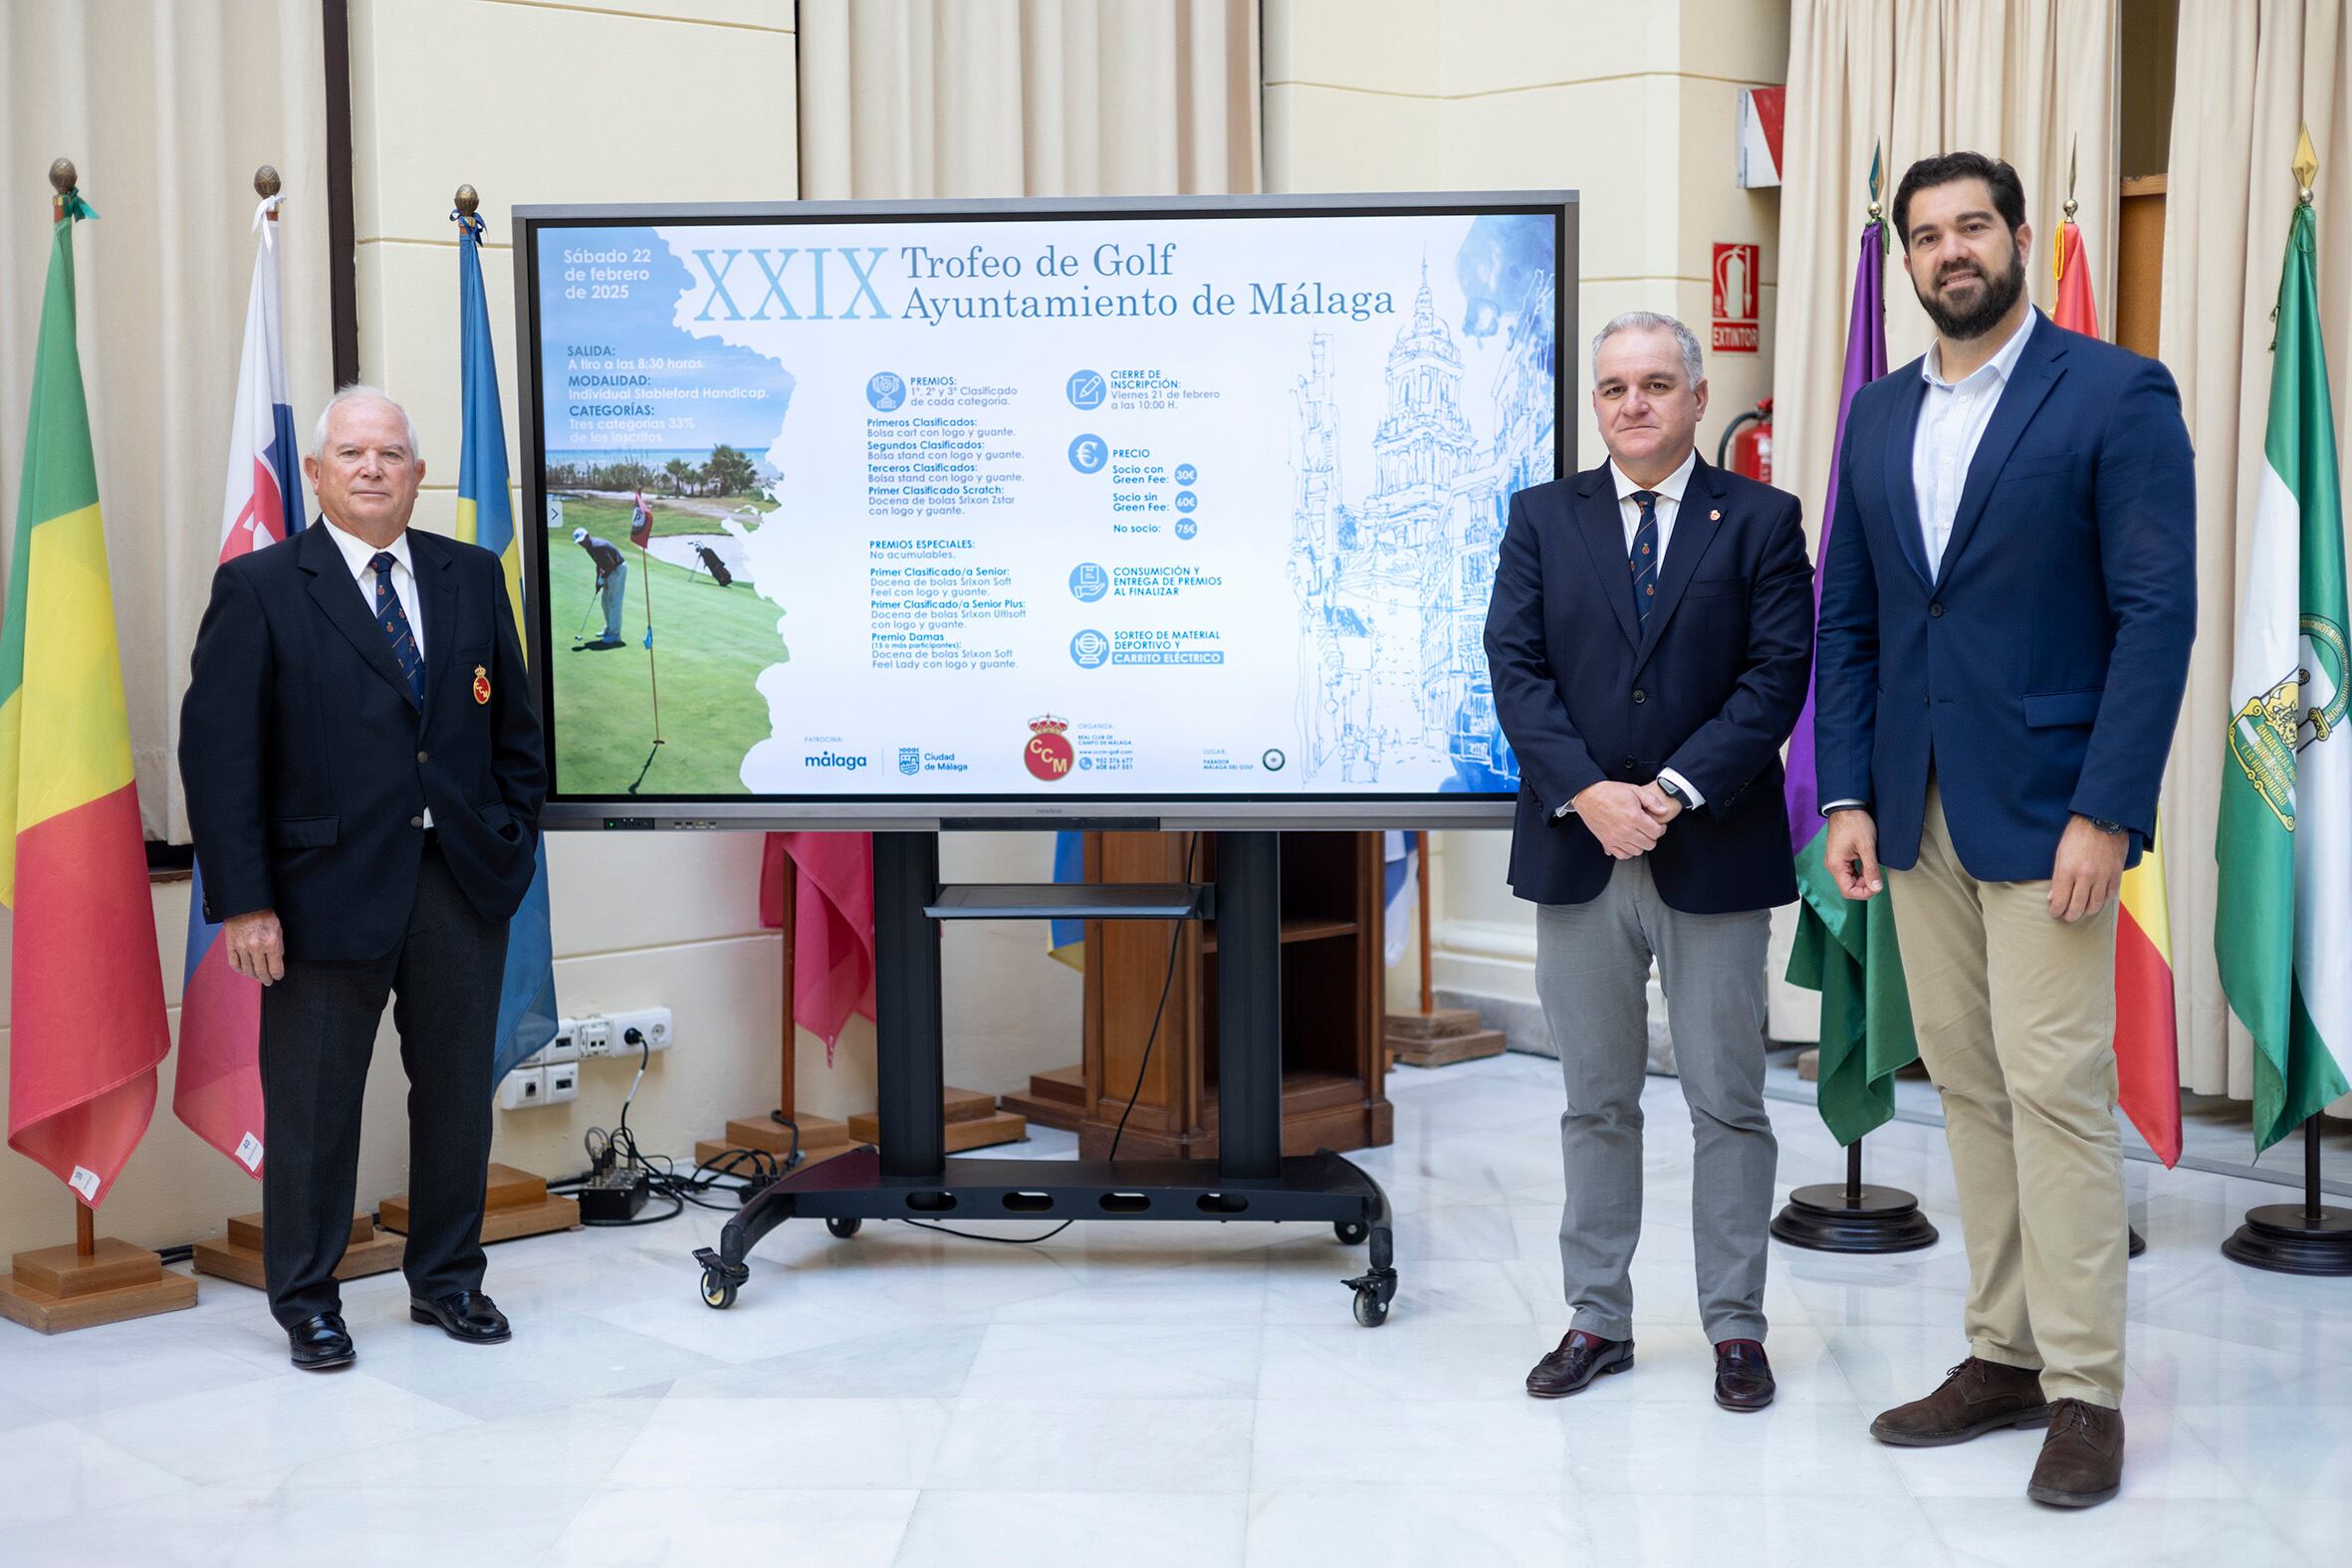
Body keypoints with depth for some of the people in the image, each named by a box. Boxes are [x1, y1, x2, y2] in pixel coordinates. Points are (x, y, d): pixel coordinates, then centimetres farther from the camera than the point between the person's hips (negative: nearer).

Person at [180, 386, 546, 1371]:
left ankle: (447, 1279, 28)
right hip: (328, 887, -4)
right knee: (313, 1103, 5)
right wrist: (242, 901, -13)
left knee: (458, 1089, 12)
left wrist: (517, 839, 5)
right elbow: (218, 752, -7)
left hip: (464, 882, 4)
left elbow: (514, 723, 14)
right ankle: (306, 1299, 21)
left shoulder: (474, 577, 9)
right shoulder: (258, 588, -3)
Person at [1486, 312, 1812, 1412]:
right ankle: (1597, 1319, 20)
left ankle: (1735, 1324, 16)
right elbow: (1516, 667, -1)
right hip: (1577, 855, 2)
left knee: (1729, 1104, 5)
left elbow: (1778, 674, -6)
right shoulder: (1542, 518, 8)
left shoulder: (1760, 520, 2)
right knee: (1595, 1102, 10)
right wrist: (1589, 794, -14)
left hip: (1715, 855, -2)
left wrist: (1674, 790, -16)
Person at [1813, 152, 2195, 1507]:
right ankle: (2004, 1357, 19)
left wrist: (2106, 815, -16)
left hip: (2047, 809, -6)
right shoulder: (1879, 417, 12)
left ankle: (2086, 1391, 5)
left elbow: (2159, 614, -10)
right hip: (1918, 817, 6)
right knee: (1969, 1088, 10)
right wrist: (1849, 796, 5)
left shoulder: (2118, 395, -5)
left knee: (2056, 1090, -5)